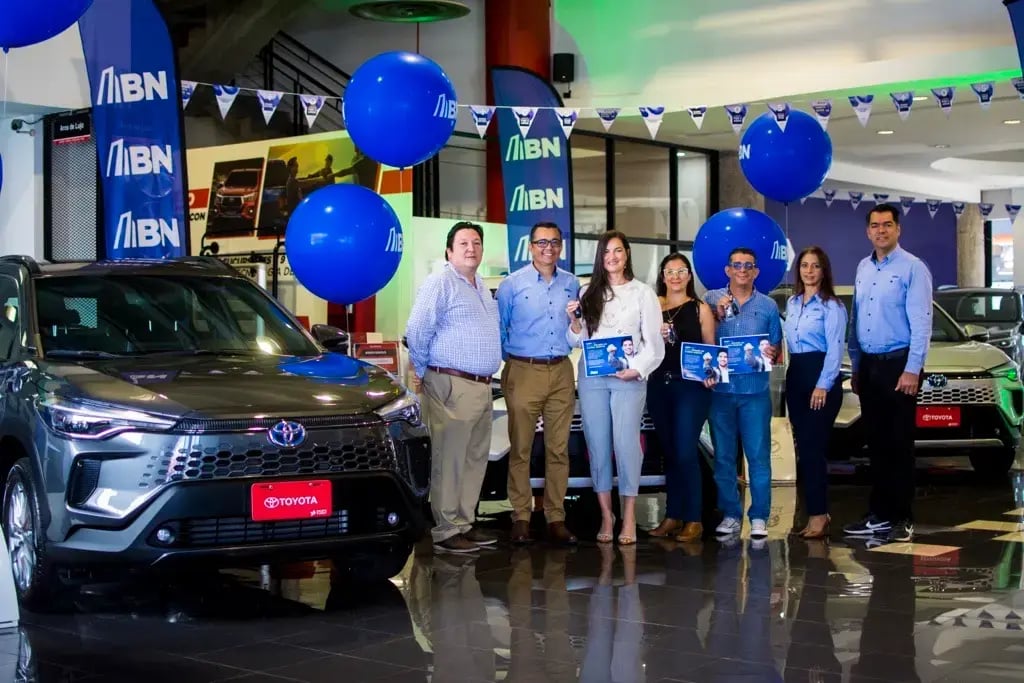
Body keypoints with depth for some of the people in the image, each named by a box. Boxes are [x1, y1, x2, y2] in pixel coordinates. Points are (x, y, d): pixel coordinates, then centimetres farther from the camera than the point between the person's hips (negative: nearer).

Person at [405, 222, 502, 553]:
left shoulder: (482, 287, 18)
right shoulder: (440, 283, -8)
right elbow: (417, 331, -13)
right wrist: (422, 372, -4)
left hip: (482, 386, 9)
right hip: (452, 386, -9)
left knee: (476, 459, 12)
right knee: (449, 460, -5)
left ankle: (465, 523, 20)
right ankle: (446, 531, -1)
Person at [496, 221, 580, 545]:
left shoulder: (572, 284, 11)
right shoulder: (512, 285, 0)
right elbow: (498, 331, 4)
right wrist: (508, 360, -2)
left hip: (561, 373, 3)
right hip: (524, 372, -3)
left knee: (559, 449, 4)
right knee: (521, 449, -1)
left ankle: (555, 517, 11)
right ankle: (521, 517, 5)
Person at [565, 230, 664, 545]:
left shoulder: (643, 292, 5)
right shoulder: (589, 293, 13)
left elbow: (654, 343, 1)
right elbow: (577, 341, 12)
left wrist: (638, 369, -13)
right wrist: (573, 321, -8)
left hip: (628, 378, -3)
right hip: (591, 378, 3)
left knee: (626, 445, -9)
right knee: (597, 446, 2)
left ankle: (629, 519, -1)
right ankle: (606, 517, 10)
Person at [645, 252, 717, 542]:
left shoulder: (700, 309, 2)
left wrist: (709, 374, -15)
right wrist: (656, 336, -7)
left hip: (691, 386, -4)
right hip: (658, 385, 4)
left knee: (685, 453, -9)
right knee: (668, 452, 10)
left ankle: (693, 519, -1)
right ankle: (672, 516, 18)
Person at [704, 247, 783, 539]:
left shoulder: (768, 306, 7)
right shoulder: (711, 300, 4)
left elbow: (776, 347, 11)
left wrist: (771, 353, -11)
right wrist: (717, 315, -12)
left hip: (755, 390, 0)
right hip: (720, 390, 1)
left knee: (759, 455, -3)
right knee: (723, 456, 6)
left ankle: (759, 517, 4)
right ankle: (730, 514, 16)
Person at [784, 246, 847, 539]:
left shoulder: (831, 305, -6)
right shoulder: (791, 303, 15)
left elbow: (835, 349, -12)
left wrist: (823, 385, -18)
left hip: (821, 376, -7)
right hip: (795, 375, 7)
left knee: (813, 447, -10)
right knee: (803, 448, 7)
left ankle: (818, 515, -5)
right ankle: (816, 513, 13)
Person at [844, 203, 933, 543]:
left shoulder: (913, 268, -8)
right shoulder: (863, 269, 13)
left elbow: (921, 323, -13)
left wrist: (912, 370, -18)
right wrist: (856, 367, 14)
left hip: (898, 364, -6)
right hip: (868, 365, 6)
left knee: (899, 444, -2)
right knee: (876, 443, 10)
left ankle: (902, 518, 4)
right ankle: (879, 515, 16)